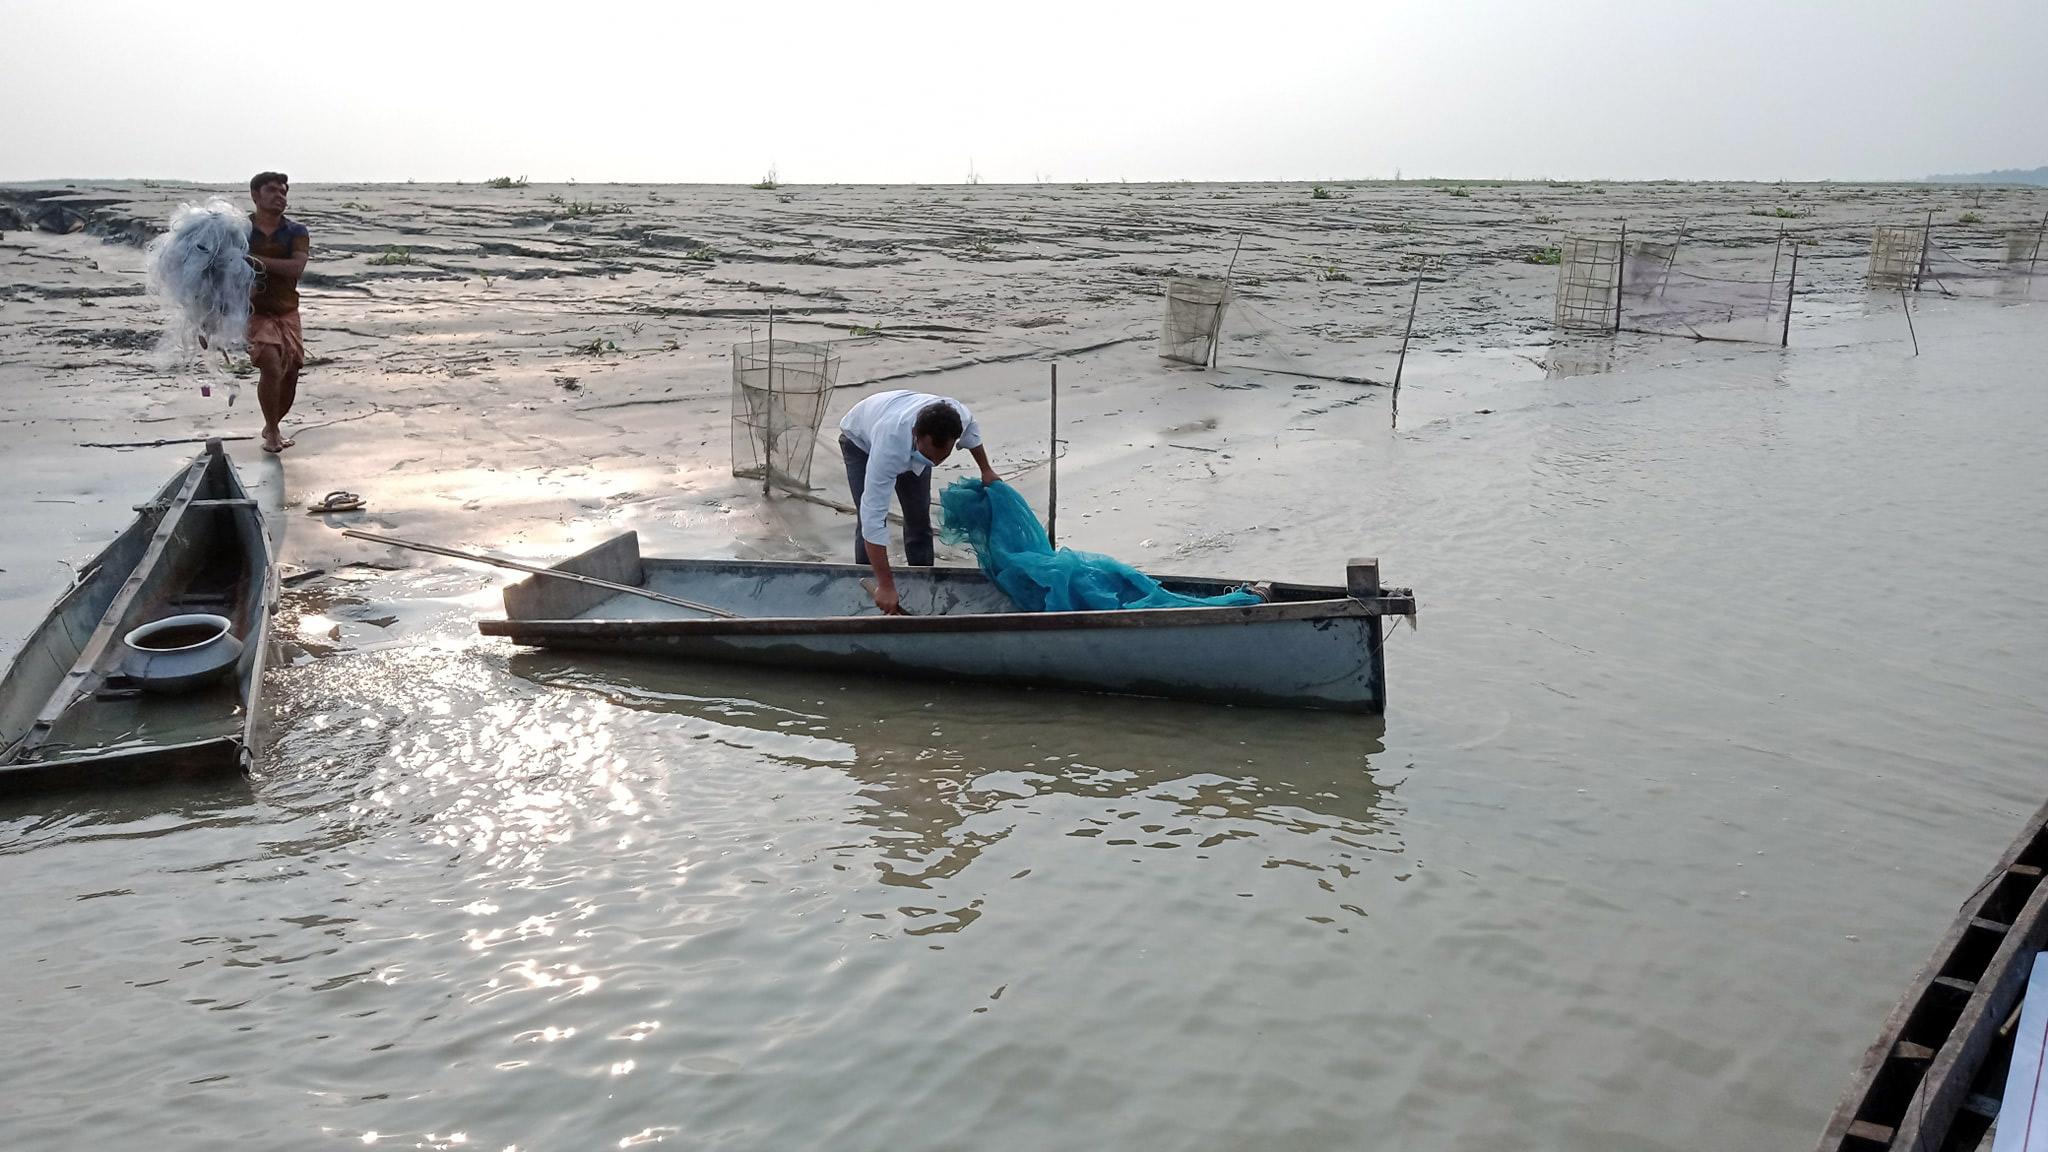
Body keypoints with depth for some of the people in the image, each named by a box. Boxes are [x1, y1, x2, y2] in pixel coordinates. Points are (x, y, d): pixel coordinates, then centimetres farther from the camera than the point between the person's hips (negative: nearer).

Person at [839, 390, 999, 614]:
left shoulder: (958, 416, -38)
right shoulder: (890, 446, -51)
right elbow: (874, 516, -50)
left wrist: (986, 470, 2)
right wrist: (885, 586, -51)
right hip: (861, 442, -4)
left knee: (919, 517, 4)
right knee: (869, 518, -16)